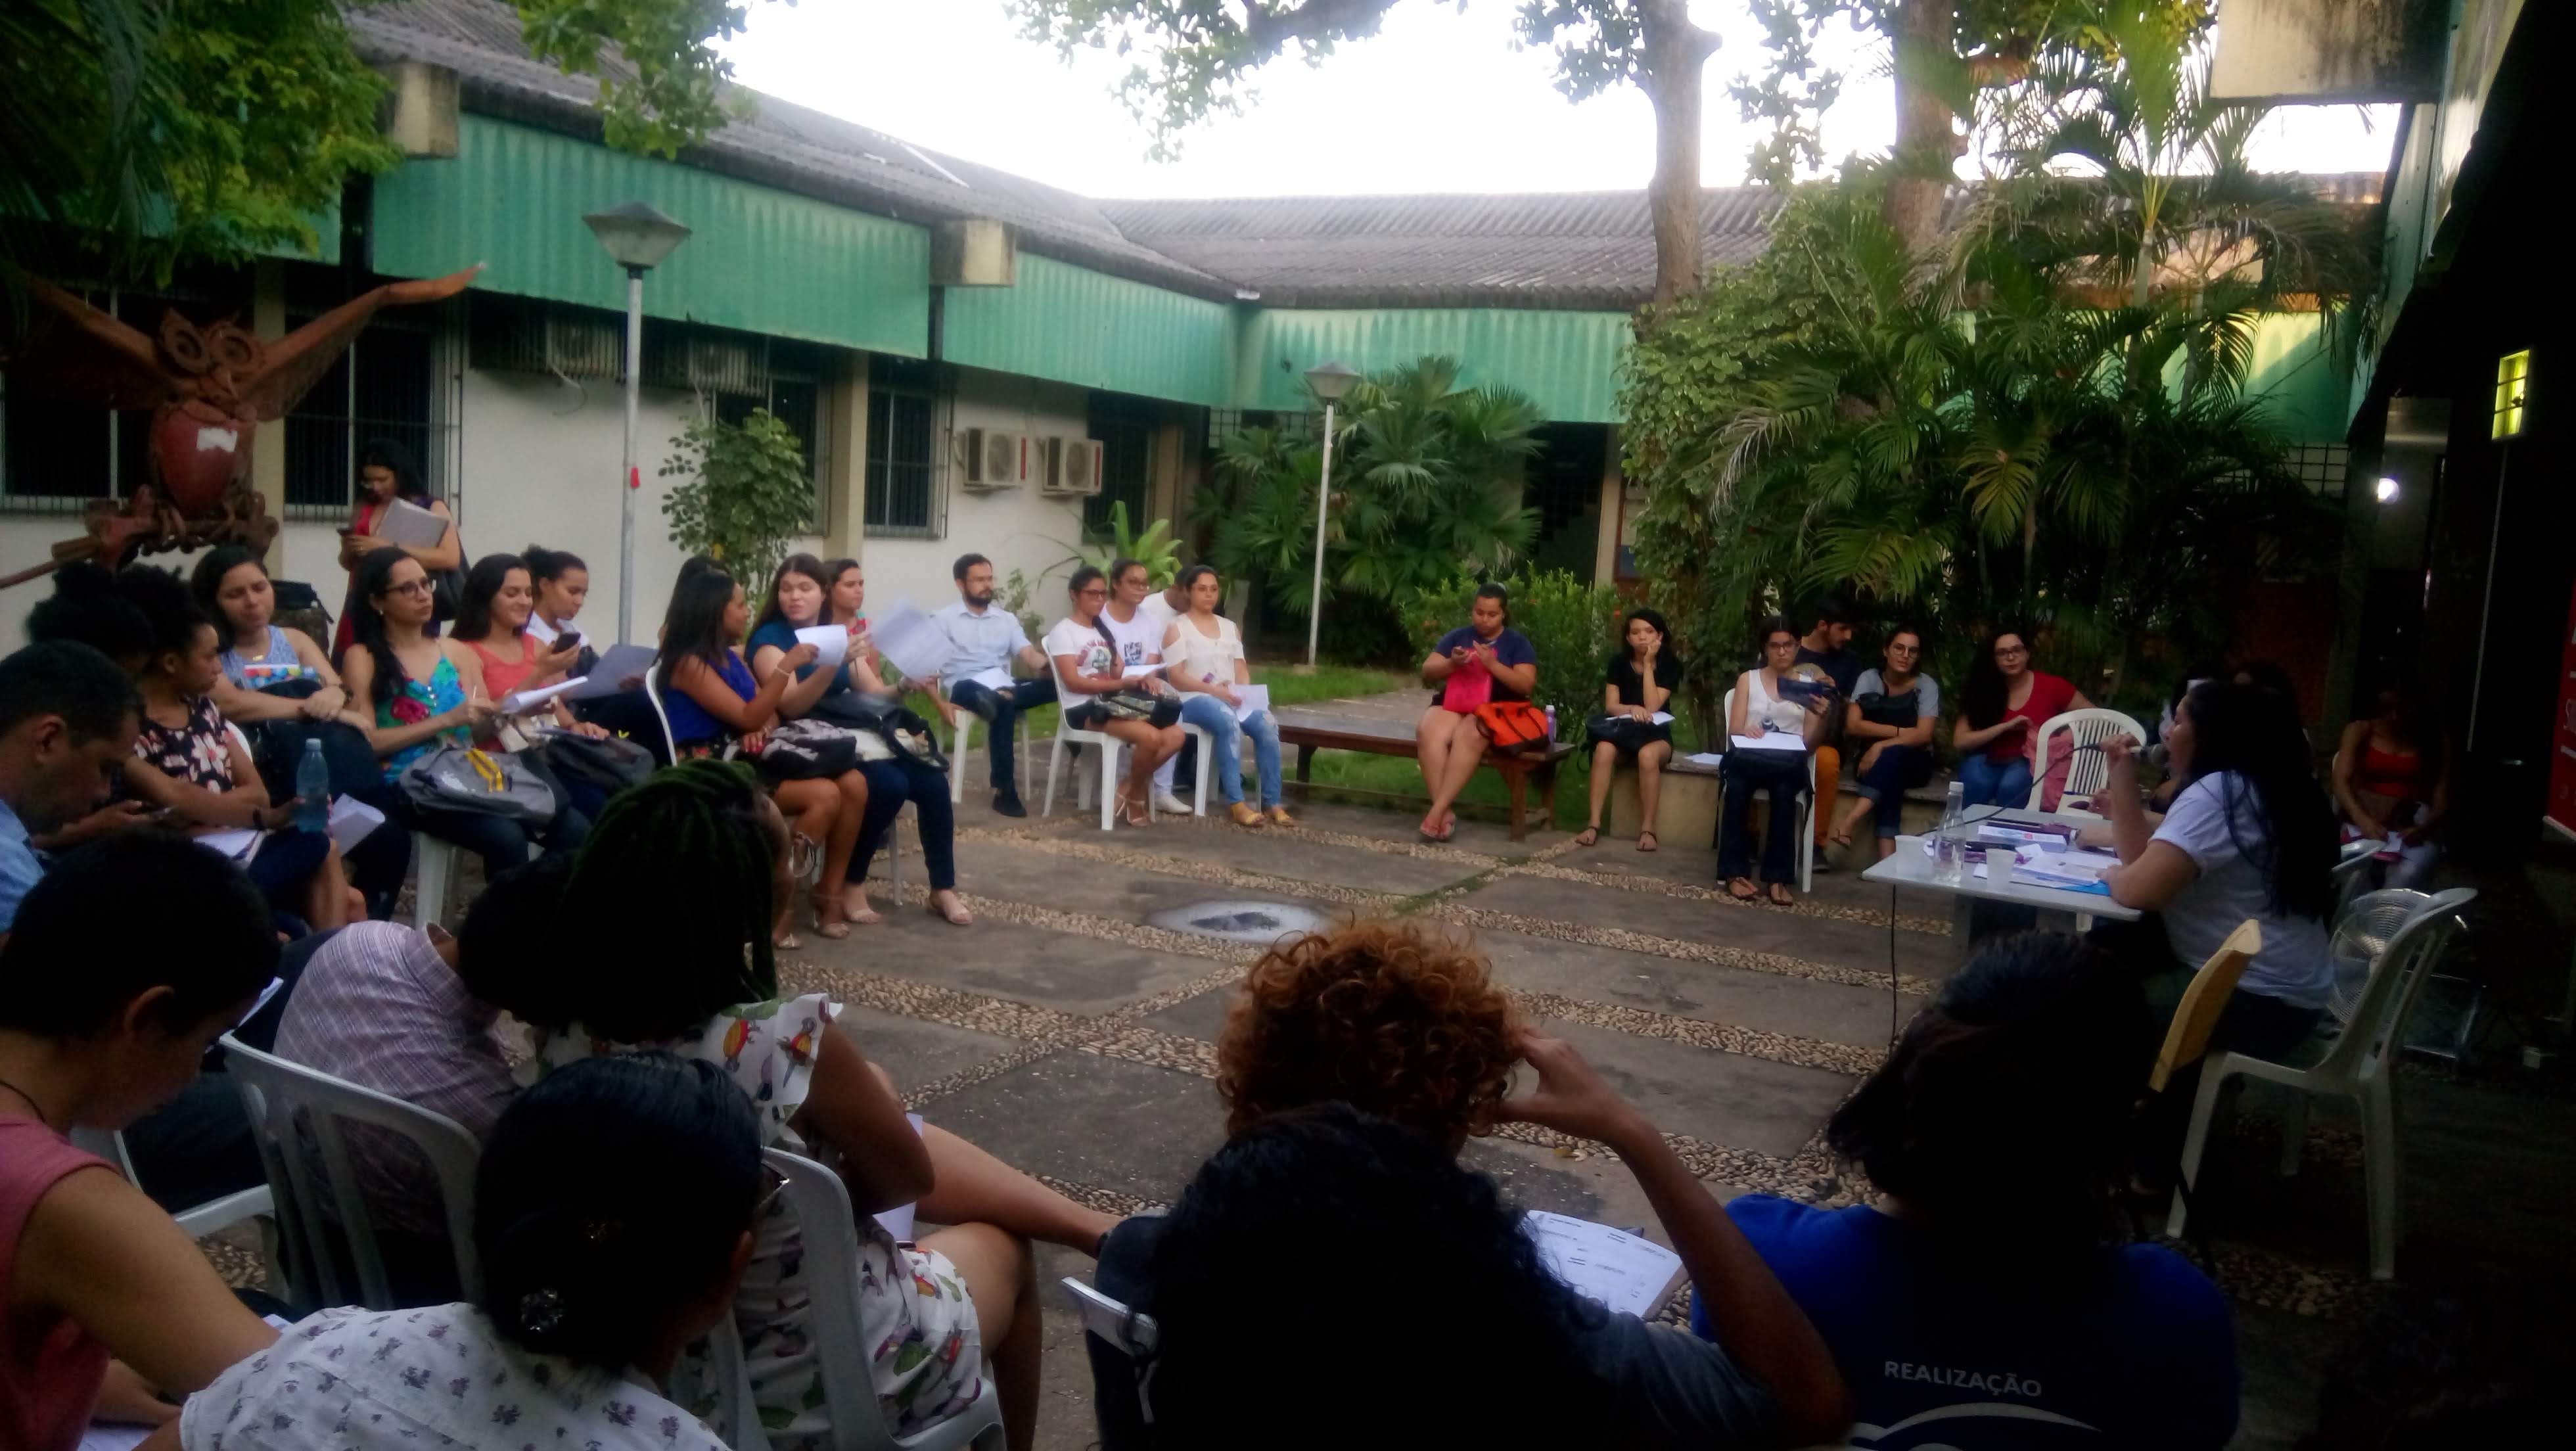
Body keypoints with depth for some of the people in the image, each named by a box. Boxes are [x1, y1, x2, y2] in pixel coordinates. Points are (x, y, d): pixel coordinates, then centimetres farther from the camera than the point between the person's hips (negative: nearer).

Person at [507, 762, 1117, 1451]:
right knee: (1002, 1249, 25)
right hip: (822, 1384, -6)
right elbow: (907, 1178, -13)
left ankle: (1090, 1231, 41)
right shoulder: (792, 1042, -34)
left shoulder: (562, 1024, -17)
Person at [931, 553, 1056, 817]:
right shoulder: (943, 620, 9)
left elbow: (1029, 655, 7)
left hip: (1002, 685, 5)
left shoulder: (1007, 619, 21)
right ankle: (1004, 792, -36)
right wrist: (941, 704, -14)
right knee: (1004, 707, -38)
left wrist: (1053, 666, -17)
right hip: (966, 687, -4)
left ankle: (999, 697, -44)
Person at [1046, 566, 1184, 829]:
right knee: (1150, 737, -29)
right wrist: (1124, 683, -18)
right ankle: (1134, 796, -4)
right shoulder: (1063, 632, -2)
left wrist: (1140, 680, -6)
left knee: (1175, 735, -14)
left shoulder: (1107, 631, 22)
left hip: (1112, 704, 8)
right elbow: (1074, 682, -13)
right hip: (1083, 710, -8)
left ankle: (1127, 791, -4)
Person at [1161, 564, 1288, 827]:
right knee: (1229, 722, -38)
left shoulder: (1230, 627, 21)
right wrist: (1214, 690, -19)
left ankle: (1272, 802, -23)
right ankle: (1236, 803, -35)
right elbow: (1176, 677, -7)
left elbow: (1241, 669, 15)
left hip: (1232, 697, 5)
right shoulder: (1177, 628, 3)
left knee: (1267, 723, -25)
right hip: (1194, 699, -5)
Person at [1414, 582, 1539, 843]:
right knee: (1427, 731, -33)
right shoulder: (1458, 636, 15)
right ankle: (1446, 812, -36)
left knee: (1468, 735, -38)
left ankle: (1437, 810, -39)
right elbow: (1426, 673, 9)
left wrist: (1492, 664, -18)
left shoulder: (1517, 642, 7)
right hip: (1453, 703, 3)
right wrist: (1451, 664, -12)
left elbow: (1526, 685, -6)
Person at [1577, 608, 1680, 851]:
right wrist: (1631, 709, -25)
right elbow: (1610, 706, -3)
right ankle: (1594, 824, -32)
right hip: (1623, 730, 2)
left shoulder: (1670, 664, -4)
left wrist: (1648, 664, -17)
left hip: (1656, 733, -2)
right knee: (1603, 750, -33)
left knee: (1648, 755, -38)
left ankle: (1647, 829, -29)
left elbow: (1652, 707, -15)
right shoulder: (1619, 661, 3)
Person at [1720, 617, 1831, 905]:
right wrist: (1746, 731, -19)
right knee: (1737, 783, -36)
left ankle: (1778, 877, -33)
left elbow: (1809, 744, 7)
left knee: (1784, 789, -37)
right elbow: (1734, 731, 4)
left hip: (1789, 763, 0)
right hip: (1749, 758, 0)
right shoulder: (1747, 679, 14)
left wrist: (1821, 718, -12)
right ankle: (1735, 872, -31)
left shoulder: (1808, 685, 13)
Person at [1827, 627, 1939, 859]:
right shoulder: (1869, 679, 0)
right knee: (1891, 780, -35)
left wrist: (1882, 746, -27)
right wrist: (1900, 731, -16)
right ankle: (1887, 859, -46)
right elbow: (1853, 726, -10)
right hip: (1873, 760, 1)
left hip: (1912, 763, -1)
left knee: (1891, 756, -36)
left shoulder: (1927, 685, -3)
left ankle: (1848, 821, -49)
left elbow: (1924, 735, -14)